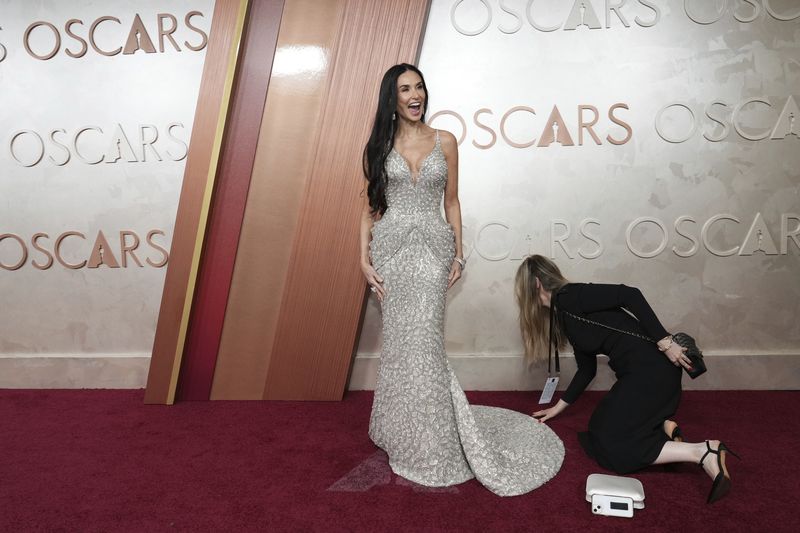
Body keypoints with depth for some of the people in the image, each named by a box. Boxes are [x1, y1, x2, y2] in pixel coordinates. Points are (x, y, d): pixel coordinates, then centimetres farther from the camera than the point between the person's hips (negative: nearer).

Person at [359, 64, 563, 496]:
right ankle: (408, 433, 22)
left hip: (432, 249, -1)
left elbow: (452, 203, 10)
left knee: (423, 341, -6)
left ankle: (430, 448, 7)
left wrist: (458, 253, 3)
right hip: (391, 248, 1)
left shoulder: (445, 142, 8)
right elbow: (369, 208, 6)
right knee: (400, 341, 4)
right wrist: (364, 258, -2)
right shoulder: (379, 147, 7)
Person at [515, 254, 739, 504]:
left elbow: (630, 295, -21)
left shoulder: (569, 298, -10)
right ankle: (663, 426, 3)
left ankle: (703, 452, -12)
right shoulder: (563, 313, 18)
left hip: (652, 368, -9)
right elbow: (587, 368, 25)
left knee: (610, 445, -9)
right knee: (600, 427, 11)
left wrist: (664, 342, -23)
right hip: (636, 373, 9)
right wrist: (560, 406, 31)